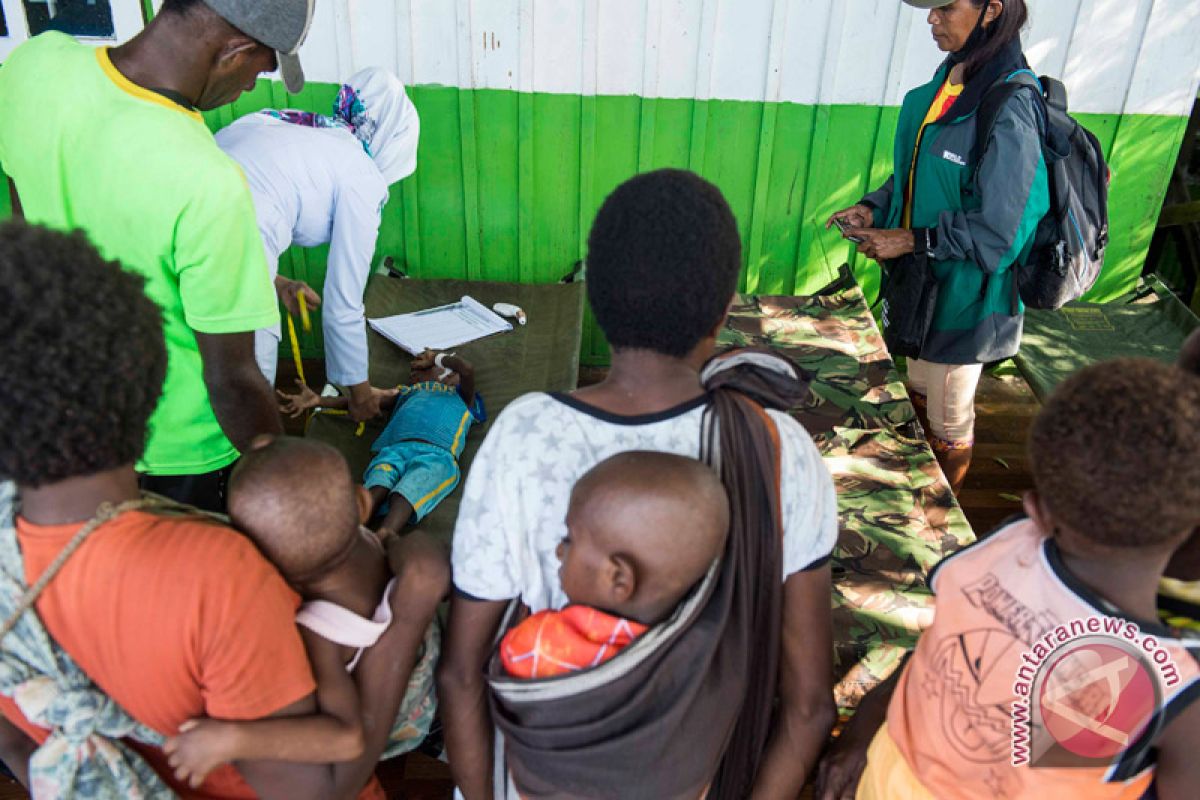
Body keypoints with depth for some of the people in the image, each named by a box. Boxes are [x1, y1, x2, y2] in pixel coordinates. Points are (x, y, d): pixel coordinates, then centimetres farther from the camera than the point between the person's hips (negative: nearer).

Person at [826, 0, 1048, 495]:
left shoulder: (1008, 113, -27)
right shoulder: (948, 80, 0)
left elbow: (998, 233, -25)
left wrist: (911, 240, -21)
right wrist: (874, 209, -1)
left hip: (966, 295, -8)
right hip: (923, 283, 8)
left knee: (949, 423, 13)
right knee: (920, 394, 26)